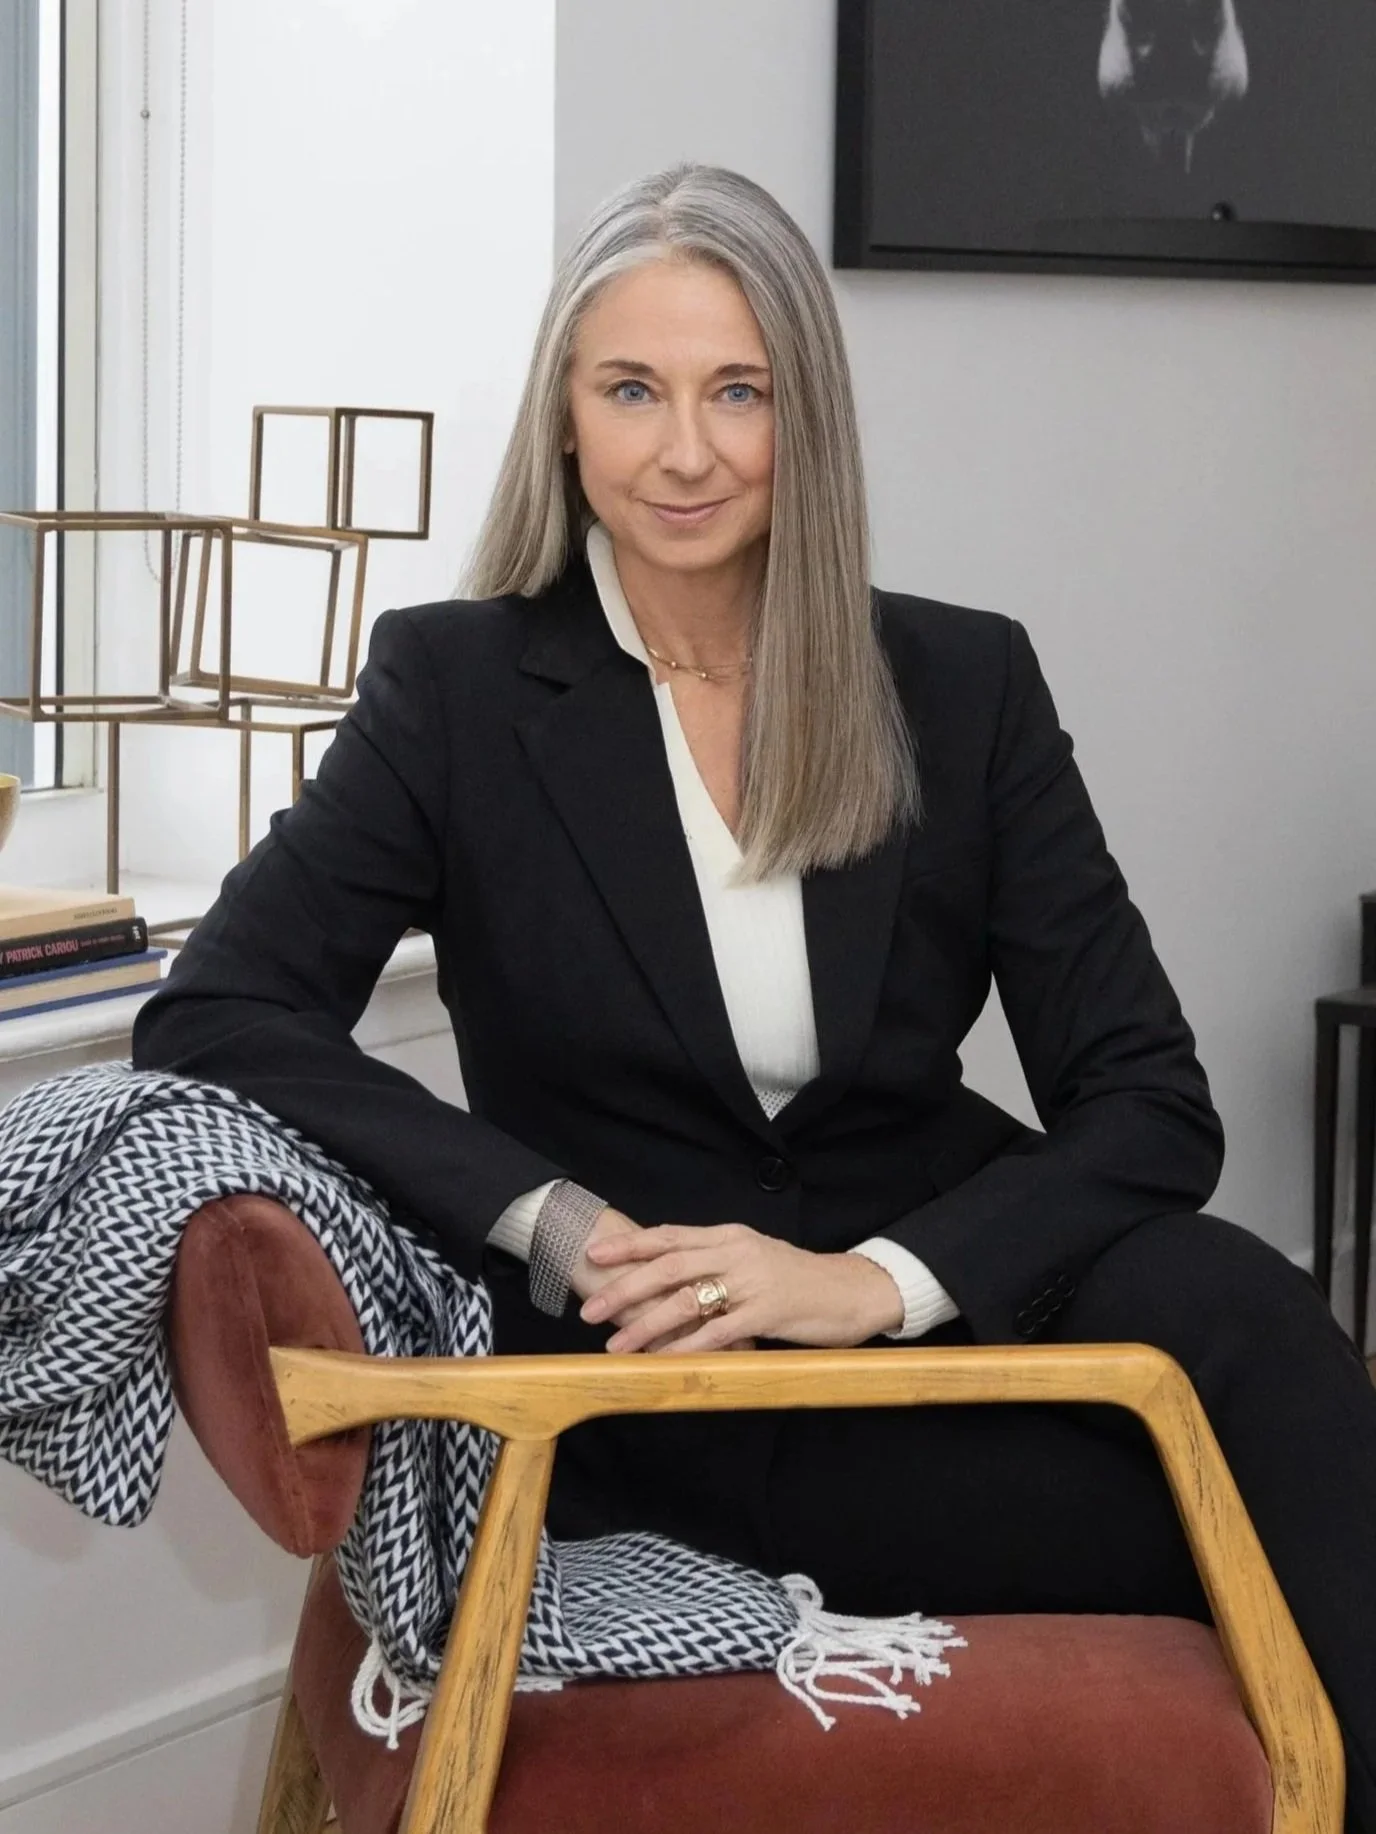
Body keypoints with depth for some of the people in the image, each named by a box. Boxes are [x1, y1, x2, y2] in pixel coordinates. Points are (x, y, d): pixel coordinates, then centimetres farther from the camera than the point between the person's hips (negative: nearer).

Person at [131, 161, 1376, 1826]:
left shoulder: (963, 684, 4)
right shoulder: (454, 687, 0)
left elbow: (1148, 1101, -2)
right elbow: (211, 1021, -11)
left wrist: (879, 1278, -21)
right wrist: (569, 1233, -23)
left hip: (941, 1303, 3)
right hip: (665, 1399, -3)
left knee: (1231, 1312, -33)